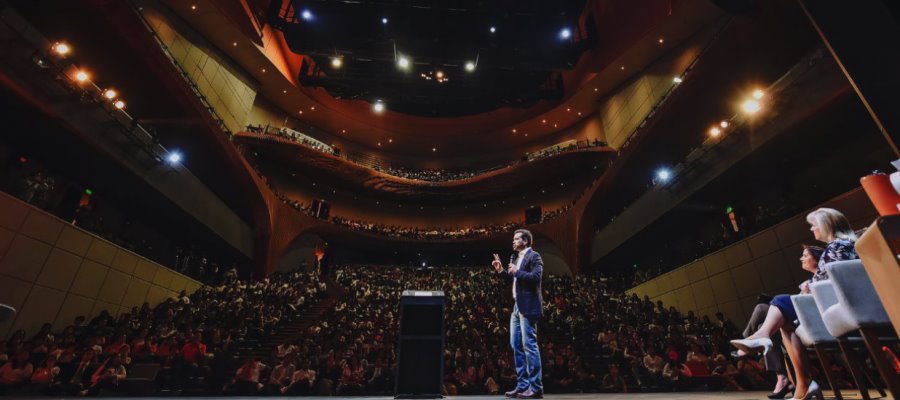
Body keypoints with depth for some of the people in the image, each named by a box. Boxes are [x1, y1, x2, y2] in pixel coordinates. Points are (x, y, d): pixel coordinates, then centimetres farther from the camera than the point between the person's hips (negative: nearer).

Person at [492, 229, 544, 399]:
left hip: (528, 307, -10)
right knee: (516, 345, 12)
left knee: (529, 345, -5)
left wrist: (516, 271, -18)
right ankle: (522, 385, 21)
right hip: (517, 306, 10)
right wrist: (502, 270, 12)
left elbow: (536, 277, -23)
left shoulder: (534, 256, -9)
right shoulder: (517, 257, 17)